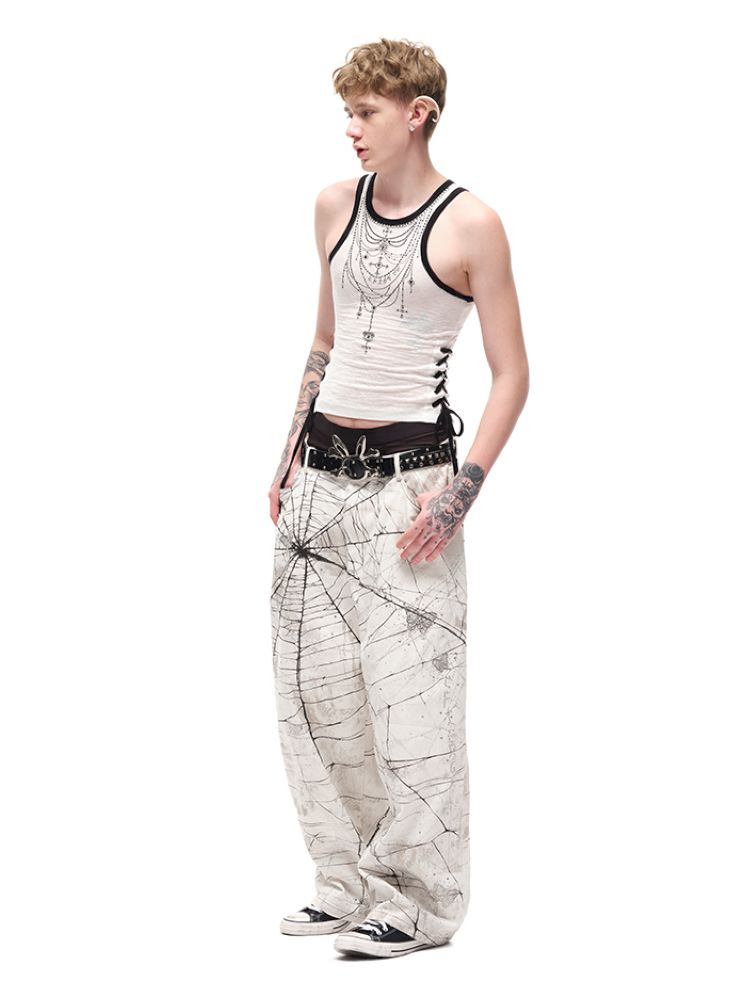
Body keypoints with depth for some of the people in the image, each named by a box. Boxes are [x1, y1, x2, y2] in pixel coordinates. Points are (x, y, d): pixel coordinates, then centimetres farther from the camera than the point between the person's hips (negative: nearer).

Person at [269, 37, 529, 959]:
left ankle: (418, 902, 7)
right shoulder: (335, 205, 9)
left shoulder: (470, 225, -8)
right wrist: (290, 455, 16)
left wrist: (460, 494, -15)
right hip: (321, 474, 6)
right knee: (314, 688, 8)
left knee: (408, 695, -4)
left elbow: (512, 374, -7)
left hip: (407, 477, -6)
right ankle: (347, 885, 20)